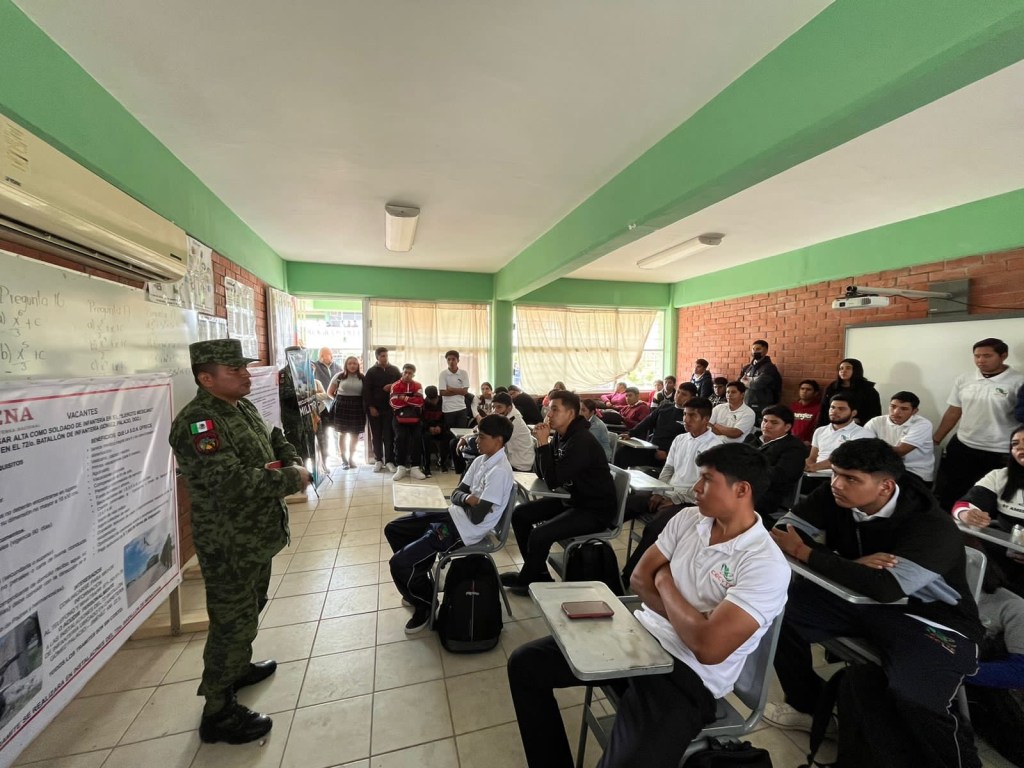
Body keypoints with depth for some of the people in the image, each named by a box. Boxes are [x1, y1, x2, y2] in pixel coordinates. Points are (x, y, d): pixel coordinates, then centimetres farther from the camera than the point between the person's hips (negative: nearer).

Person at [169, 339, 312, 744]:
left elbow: (276, 439, 16)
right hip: (229, 546, -9)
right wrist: (292, 480, -23)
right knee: (233, 623, 6)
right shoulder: (197, 422, -25)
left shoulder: (243, 407, 4)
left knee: (250, 610, 27)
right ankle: (219, 713, 25)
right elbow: (233, 484, -35)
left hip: (257, 537, 9)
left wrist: (292, 461, -6)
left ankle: (239, 668, 50)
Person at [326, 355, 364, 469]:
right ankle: (344, 460, 16)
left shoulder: (362, 377, 2)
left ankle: (351, 458, 22)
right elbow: (330, 392, 10)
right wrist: (340, 400, 6)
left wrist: (365, 403, -6)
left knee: (355, 434, 6)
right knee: (342, 433, 5)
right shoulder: (339, 376, 2)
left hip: (357, 408, 1)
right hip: (342, 407, 0)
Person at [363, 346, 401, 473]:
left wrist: (393, 386, -10)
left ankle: (389, 461, 6)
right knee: (376, 435, 5)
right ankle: (378, 460, 15)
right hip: (374, 408, 0)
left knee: (389, 435, 0)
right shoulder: (371, 371, 3)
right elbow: (366, 390, -1)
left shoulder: (394, 370, 8)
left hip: (390, 407, 1)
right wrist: (371, 407, -8)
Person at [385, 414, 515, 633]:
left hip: (464, 530, -10)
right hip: (455, 515, 10)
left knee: (398, 563, -15)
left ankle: (425, 604, 12)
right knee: (393, 530, 15)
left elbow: (477, 516, -23)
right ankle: (418, 583, 28)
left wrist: (466, 501, -3)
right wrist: (468, 499, -14)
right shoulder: (481, 460, 7)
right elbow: (456, 494, 8)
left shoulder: (499, 471, -22)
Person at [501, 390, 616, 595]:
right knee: (520, 514, 5)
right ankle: (539, 573, 18)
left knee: (540, 535, -24)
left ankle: (527, 580, 6)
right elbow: (542, 474, 6)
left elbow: (553, 481, -27)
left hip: (596, 510, -9)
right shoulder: (559, 436, 3)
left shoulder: (582, 441, -25)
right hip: (574, 500, 10)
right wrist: (541, 443, -9)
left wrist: (544, 444, -24)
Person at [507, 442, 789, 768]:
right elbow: (639, 579, 4)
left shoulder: (767, 565, -17)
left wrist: (665, 583, -10)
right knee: (525, 663, 0)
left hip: (687, 674, -6)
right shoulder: (688, 518, 2)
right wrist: (688, 618, -11)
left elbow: (708, 647, -24)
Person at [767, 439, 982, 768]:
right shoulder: (835, 497, -11)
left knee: (913, 700, -30)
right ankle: (808, 706, 13)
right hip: (859, 599, 5)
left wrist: (804, 553, -28)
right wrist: (851, 565, -27)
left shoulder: (931, 526, -25)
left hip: (930, 619, -5)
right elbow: (784, 532, -14)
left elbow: (886, 587, -37)